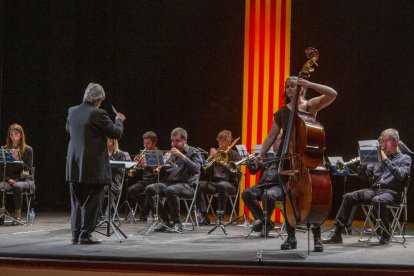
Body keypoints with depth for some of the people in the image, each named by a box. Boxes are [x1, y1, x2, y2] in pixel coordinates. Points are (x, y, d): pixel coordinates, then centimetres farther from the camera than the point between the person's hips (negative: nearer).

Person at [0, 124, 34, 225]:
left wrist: (18, 159, -19)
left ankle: (17, 216, -27)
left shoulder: (28, 149, 2)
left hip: (25, 180, -2)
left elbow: (28, 169, -4)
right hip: (9, 179, 2)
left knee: (17, 187, -37)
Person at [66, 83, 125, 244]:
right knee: (91, 202, 2)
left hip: (74, 167, 6)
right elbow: (116, 134, -7)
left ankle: (76, 234, 14)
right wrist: (119, 121, 12)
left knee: (77, 202, 13)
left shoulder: (72, 111, 4)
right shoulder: (98, 114, -15)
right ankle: (85, 235, 1)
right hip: (93, 167, -6)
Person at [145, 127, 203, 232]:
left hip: (186, 185, -6)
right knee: (149, 189, -22)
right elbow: (163, 175, 23)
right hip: (168, 183, 6)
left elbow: (196, 168, -12)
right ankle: (166, 221, -17)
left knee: (170, 190, -38)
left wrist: (182, 156, -17)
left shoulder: (193, 152, 7)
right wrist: (160, 169, -1)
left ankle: (177, 222, -21)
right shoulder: (170, 154, 23)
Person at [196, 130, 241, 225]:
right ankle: (204, 217, -26)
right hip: (214, 182, 4)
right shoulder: (216, 153, 17)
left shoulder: (234, 155, 7)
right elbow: (207, 173, 11)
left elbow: (235, 173, -9)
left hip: (230, 184, -4)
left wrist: (222, 162, -16)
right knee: (199, 185, -27)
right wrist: (211, 158, -3)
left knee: (221, 185, -40)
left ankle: (220, 216, -33)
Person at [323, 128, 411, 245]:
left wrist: (386, 160, -11)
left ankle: (385, 234, -18)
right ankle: (337, 234, -15)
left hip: (391, 192, -6)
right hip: (375, 189, 6)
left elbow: (400, 175, -11)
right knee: (349, 197, -14)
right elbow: (364, 173, 19)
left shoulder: (405, 159, 9)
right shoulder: (379, 157, 24)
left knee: (377, 200, -38)